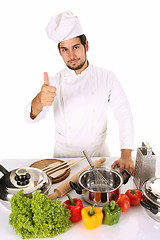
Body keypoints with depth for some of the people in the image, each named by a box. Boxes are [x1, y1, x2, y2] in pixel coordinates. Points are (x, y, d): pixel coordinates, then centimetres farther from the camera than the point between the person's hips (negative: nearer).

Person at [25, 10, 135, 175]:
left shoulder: (106, 78, -2)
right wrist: (40, 100, -36)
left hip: (97, 152, 0)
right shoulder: (55, 81, -1)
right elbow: (31, 117, -11)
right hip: (64, 155, 1)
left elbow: (124, 115, -3)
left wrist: (126, 156, -13)